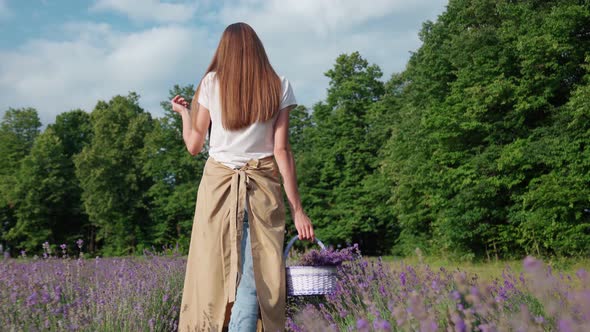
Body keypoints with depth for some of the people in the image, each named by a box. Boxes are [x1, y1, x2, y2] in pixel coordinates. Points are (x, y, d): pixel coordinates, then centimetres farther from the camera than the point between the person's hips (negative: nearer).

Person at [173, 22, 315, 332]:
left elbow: (194, 145, 6)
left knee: (211, 273, 5)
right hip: (262, 188, 0)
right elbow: (281, 149, -3)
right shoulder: (278, 86, 2)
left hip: (218, 184, 1)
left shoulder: (211, 83, 3)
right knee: (254, 276, -1)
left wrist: (184, 111, 26)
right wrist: (297, 208, -1)